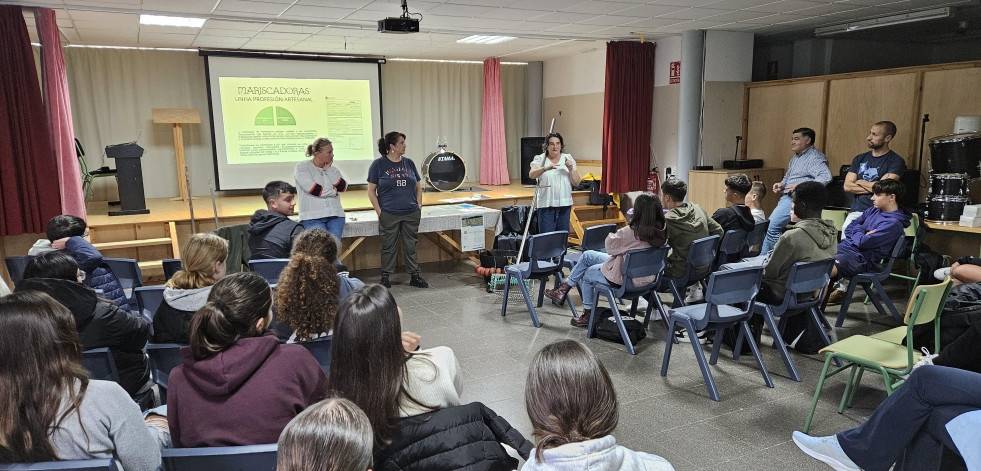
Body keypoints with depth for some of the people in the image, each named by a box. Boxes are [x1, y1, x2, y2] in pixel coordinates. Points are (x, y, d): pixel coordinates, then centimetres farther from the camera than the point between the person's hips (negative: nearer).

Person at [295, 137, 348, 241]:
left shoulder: (332, 169, 16)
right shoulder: (302, 167, 2)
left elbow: (343, 188, 2)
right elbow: (312, 189, -11)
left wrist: (328, 170, -1)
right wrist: (333, 191, 0)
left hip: (335, 217, 4)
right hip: (312, 218, -4)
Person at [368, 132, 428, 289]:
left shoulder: (409, 163, 9)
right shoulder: (378, 164, -3)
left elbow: (418, 186, 17)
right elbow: (371, 191, -2)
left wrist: (419, 205, 6)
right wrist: (379, 211, -8)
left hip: (411, 214, 3)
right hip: (388, 215, -3)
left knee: (410, 246, 9)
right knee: (388, 247, 6)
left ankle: (415, 276, 17)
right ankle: (385, 277, 18)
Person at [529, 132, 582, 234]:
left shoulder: (568, 159, 9)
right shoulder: (540, 159, 1)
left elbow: (576, 182, 6)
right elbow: (531, 174, -18)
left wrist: (571, 169, -12)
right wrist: (545, 168, -34)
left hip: (565, 204, 3)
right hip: (546, 205, -3)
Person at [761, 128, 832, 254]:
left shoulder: (815, 157, -8)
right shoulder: (795, 157, 22)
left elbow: (826, 177, -22)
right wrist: (781, 184, 10)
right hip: (786, 197, 10)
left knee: (770, 227, -20)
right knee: (767, 228, 8)